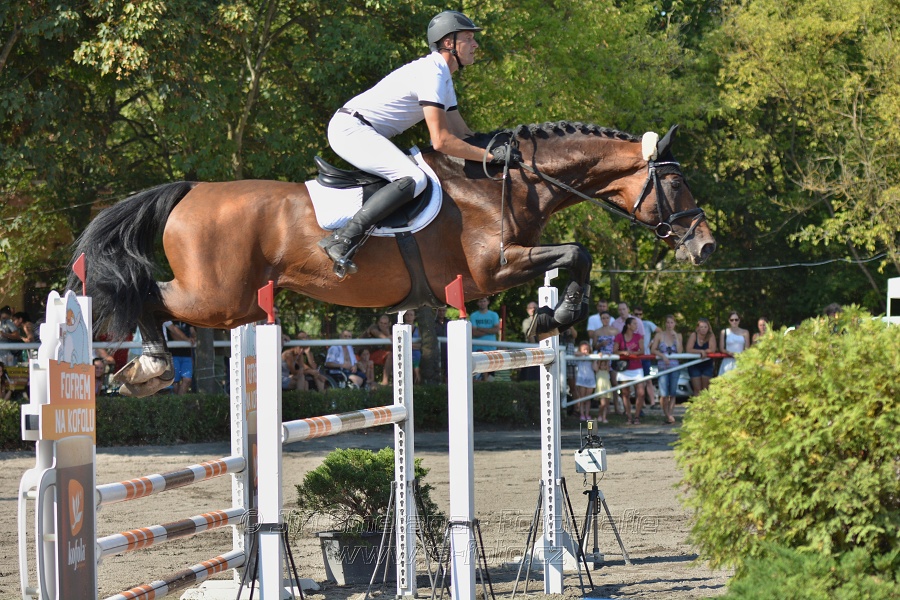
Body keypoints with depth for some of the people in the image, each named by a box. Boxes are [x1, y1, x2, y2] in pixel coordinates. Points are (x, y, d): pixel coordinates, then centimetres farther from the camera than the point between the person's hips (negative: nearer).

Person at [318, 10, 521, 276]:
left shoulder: (443, 77, 16)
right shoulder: (431, 74, -17)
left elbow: (462, 133, 21)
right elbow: (442, 141, -23)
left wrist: (503, 143, 8)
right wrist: (491, 155, -20)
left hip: (364, 133, 11)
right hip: (350, 127, -11)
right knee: (413, 179, -28)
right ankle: (343, 240, -34)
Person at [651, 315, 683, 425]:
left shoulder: (678, 335, 9)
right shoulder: (659, 335, 5)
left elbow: (680, 351, -3)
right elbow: (653, 349, 0)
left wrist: (676, 337, -7)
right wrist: (663, 356, -15)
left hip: (675, 366, 2)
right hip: (663, 366, -1)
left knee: (672, 393, 0)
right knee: (664, 394, -9)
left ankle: (670, 415, 5)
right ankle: (667, 415, 1)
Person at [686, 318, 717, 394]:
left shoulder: (711, 336, -6)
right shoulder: (693, 335, -9)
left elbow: (712, 350, -18)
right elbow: (688, 350, -17)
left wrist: (699, 351, -20)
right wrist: (701, 351, -23)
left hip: (707, 365, 1)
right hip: (694, 366, -1)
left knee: (705, 390, -1)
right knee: (697, 389, -8)